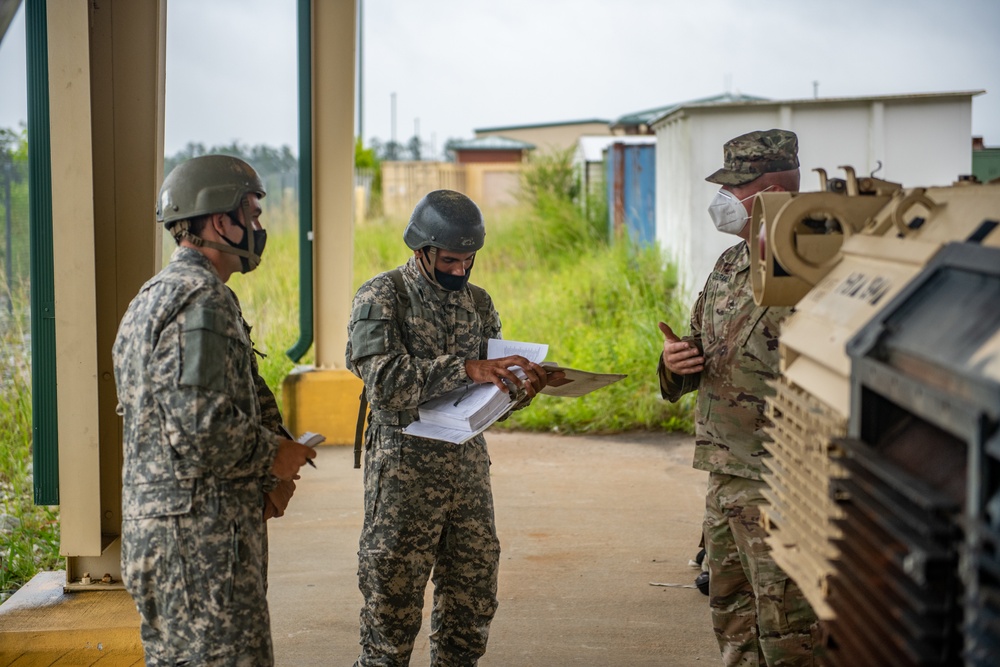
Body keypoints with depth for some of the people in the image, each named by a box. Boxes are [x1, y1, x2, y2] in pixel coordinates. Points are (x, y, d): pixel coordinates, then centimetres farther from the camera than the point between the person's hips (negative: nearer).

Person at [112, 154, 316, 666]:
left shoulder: (152, 297, 17)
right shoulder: (202, 301, -16)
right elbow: (201, 430, -25)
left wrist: (259, 479, 15)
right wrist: (273, 456, -8)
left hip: (151, 525, 11)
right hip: (201, 533, -11)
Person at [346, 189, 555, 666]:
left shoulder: (478, 302, 12)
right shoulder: (381, 299, -7)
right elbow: (386, 383, -22)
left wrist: (522, 388, -5)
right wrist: (465, 370, -29)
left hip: (468, 464, 6)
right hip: (403, 469, -6)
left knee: (471, 603, 10)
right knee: (392, 602, 0)